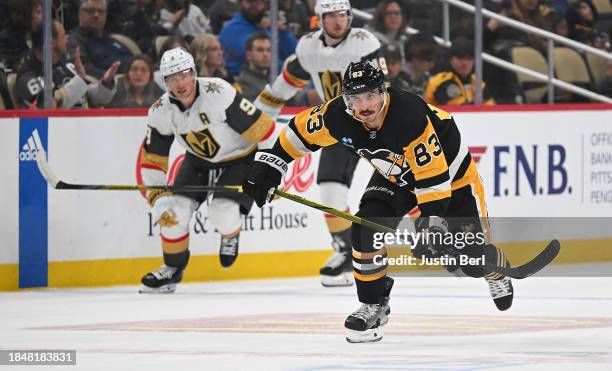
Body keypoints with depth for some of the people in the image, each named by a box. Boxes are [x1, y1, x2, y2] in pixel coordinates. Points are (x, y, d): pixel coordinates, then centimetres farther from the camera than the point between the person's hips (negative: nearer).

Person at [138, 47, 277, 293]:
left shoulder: (218, 93, -32)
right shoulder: (161, 112, -16)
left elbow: (262, 128, -27)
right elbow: (152, 160, -6)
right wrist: (157, 199, -13)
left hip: (241, 158, -4)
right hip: (199, 160, 5)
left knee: (222, 212, -24)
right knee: (174, 210, -11)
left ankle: (231, 236, 15)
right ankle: (172, 269, 15)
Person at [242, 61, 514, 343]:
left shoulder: (410, 116, -40)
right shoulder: (339, 116, -24)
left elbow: (433, 176, -38)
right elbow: (301, 130, -5)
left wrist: (432, 223, -43)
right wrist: (268, 164, -9)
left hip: (449, 173, -5)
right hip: (396, 174, 5)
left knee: (472, 257, -3)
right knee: (367, 227, -19)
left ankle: (497, 269, 36)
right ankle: (373, 305, -1)